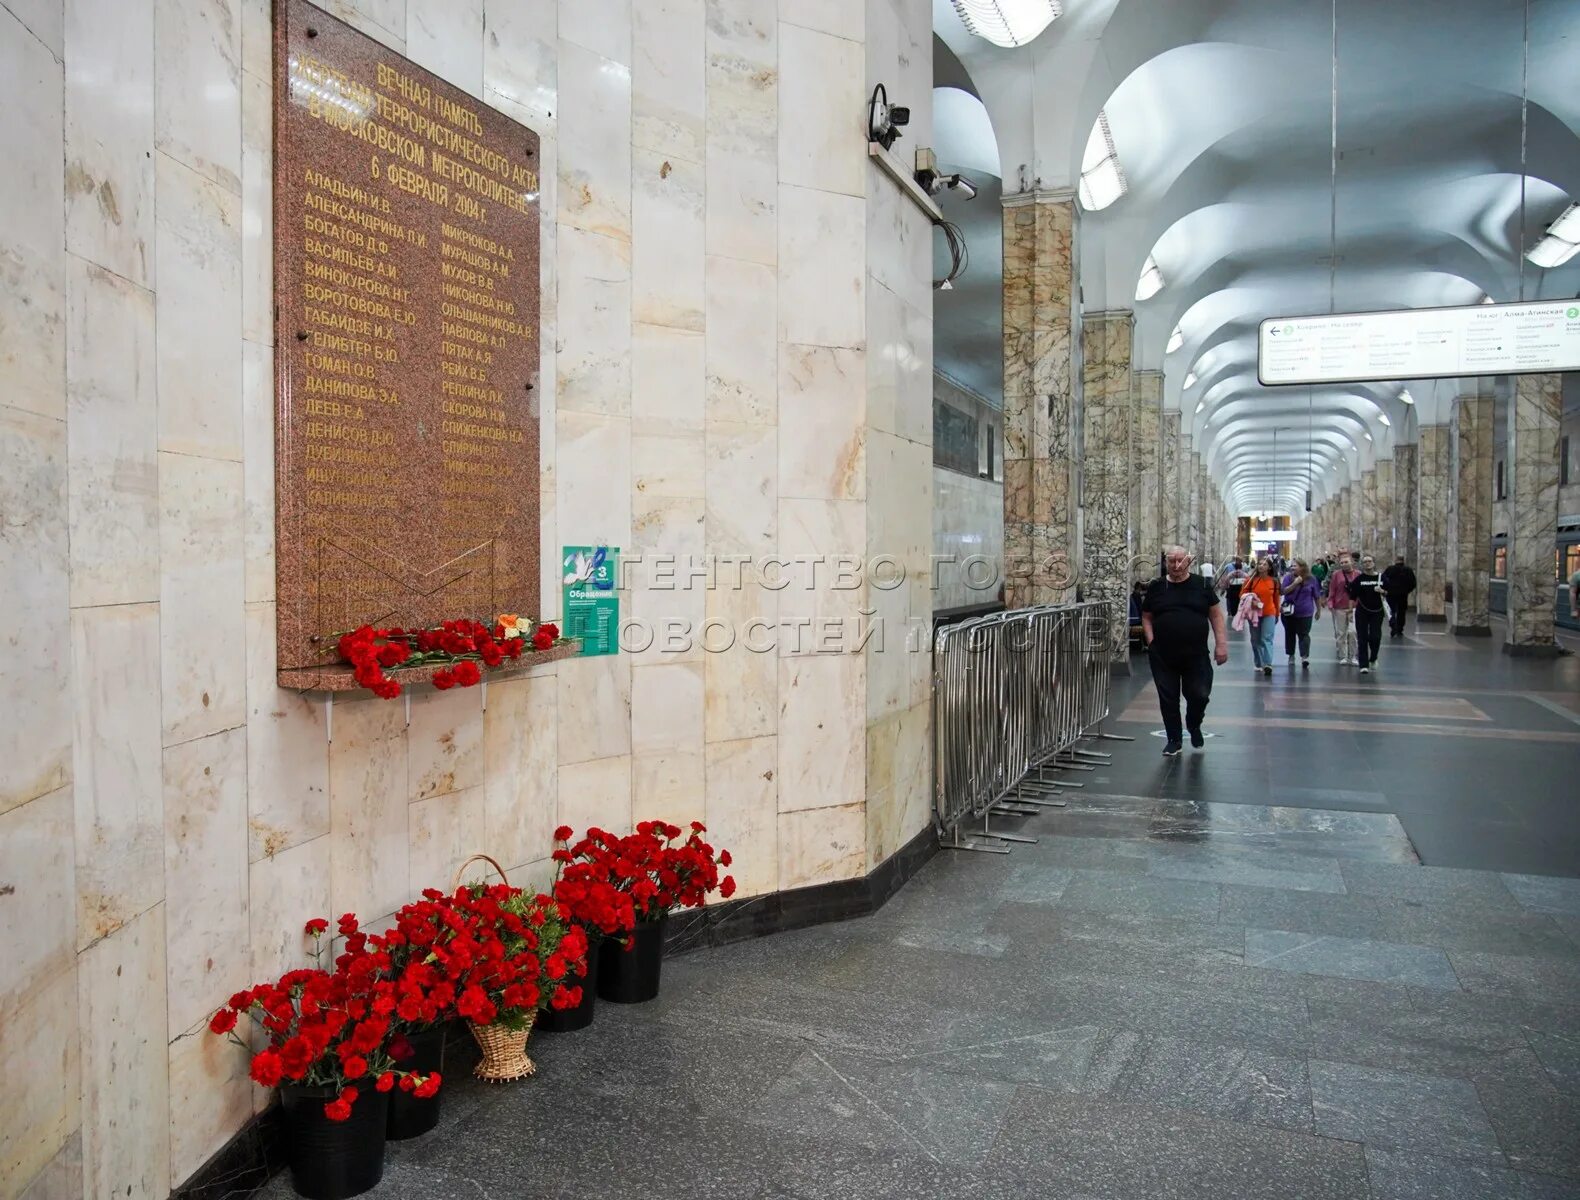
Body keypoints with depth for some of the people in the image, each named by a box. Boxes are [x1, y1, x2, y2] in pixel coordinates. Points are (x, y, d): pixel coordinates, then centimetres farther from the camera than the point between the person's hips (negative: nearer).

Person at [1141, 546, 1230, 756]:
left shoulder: (1202, 585, 3)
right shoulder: (1156, 588, 5)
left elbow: (1216, 616, 4)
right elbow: (1146, 617, 10)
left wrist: (1221, 644, -2)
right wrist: (1151, 641, -3)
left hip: (1196, 655, -1)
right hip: (1163, 657, 1)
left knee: (1199, 695, 1)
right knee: (1168, 699, 5)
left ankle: (1194, 726, 33)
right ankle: (1173, 740, 21)